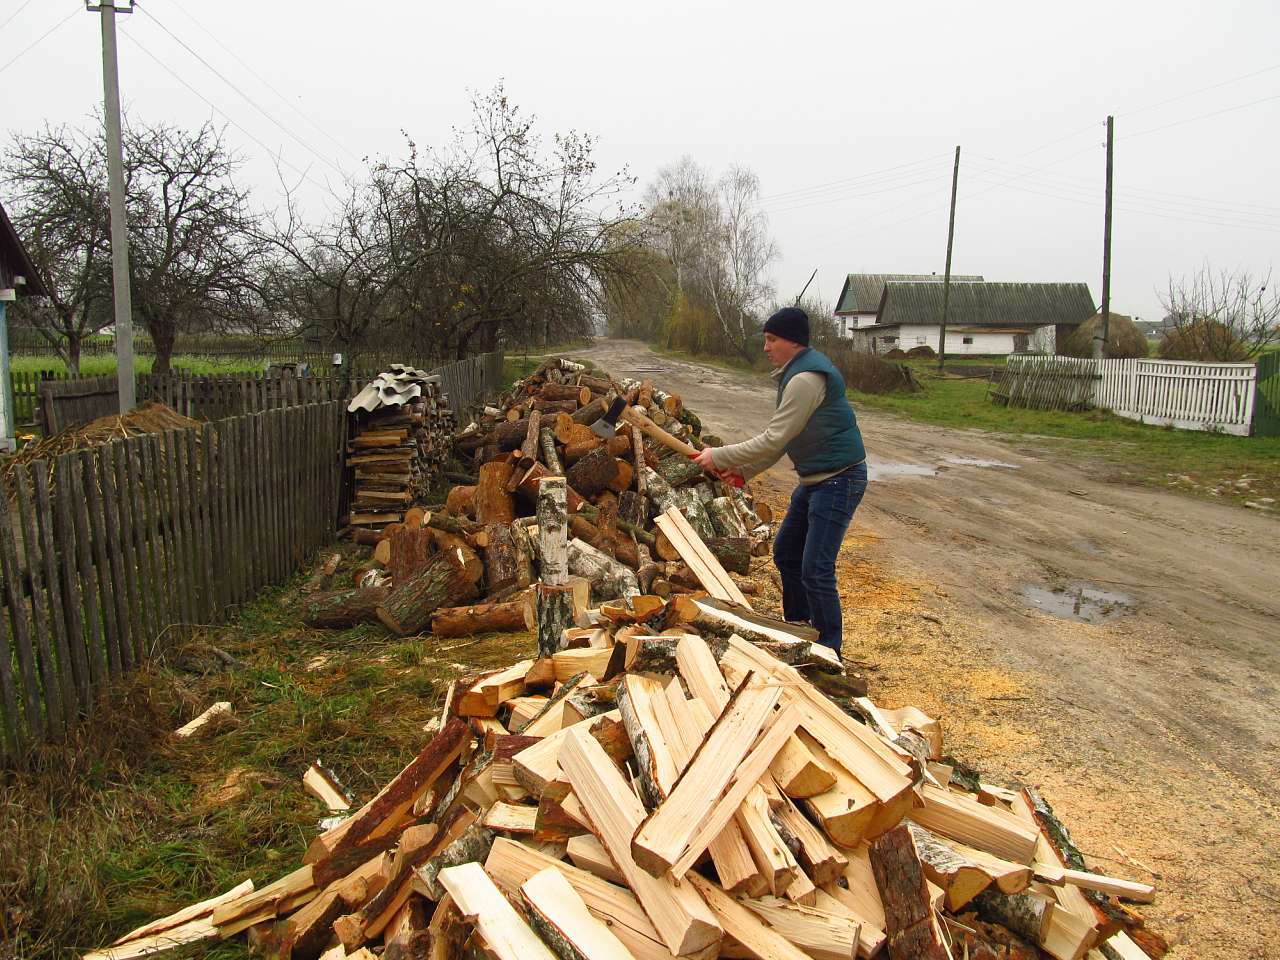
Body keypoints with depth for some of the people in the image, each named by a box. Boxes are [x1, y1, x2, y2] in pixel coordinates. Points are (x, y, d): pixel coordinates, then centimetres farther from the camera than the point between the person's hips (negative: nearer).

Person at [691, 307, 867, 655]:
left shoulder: (805, 380, -23)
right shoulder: (795, 373, 11)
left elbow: (774, 441, -23)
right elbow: (782, 440, 14)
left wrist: (719, 457, -15)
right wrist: (744, 470, 7)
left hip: (839, 479, -11)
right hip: (815, 479, 11)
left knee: (815, 569, -10)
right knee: (786, 552, 19)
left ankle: (829, 650, 4)